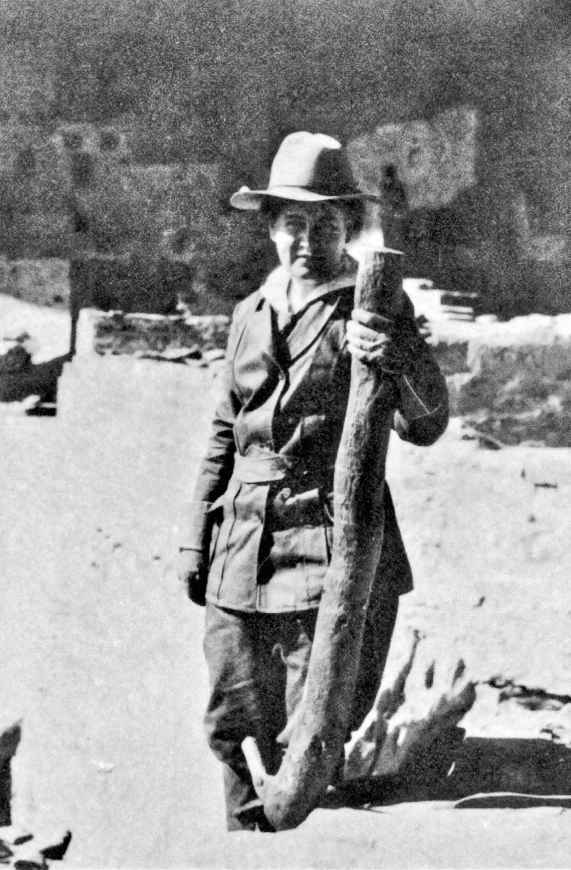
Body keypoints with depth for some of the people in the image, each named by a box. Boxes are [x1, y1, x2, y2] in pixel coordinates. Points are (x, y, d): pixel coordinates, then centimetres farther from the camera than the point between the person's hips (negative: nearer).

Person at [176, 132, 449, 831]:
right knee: (232, 727, 9)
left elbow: (425, 426, -11)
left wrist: (398, 360, -31)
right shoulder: (249, 315, 15)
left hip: (334, 551, -5)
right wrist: (197, 538, 18)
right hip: (242, 551, 5)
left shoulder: (374, 312, -1)